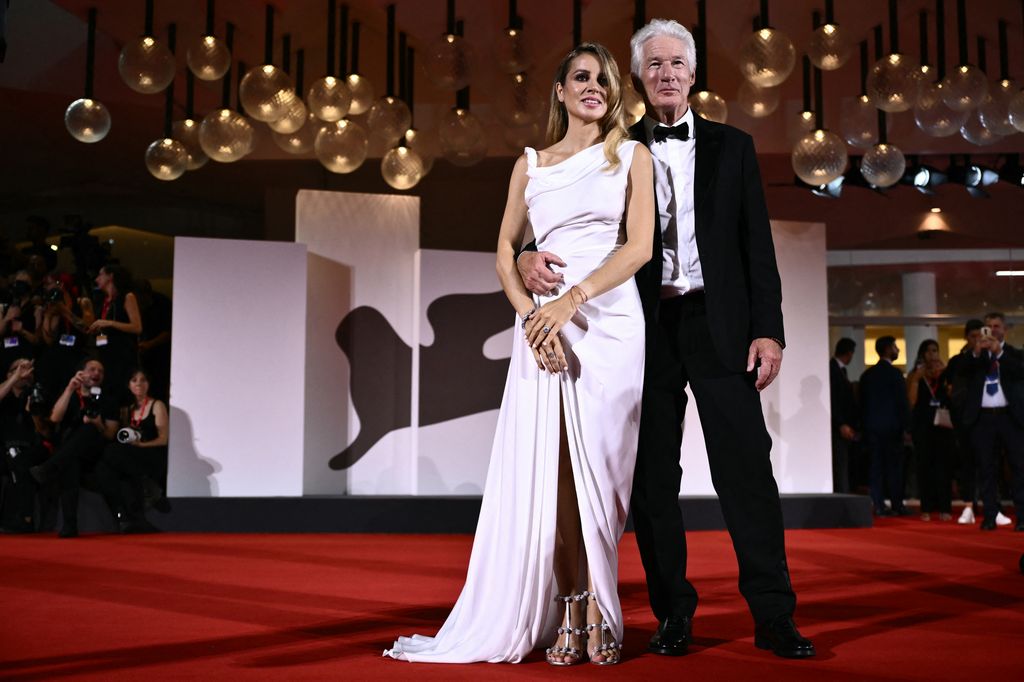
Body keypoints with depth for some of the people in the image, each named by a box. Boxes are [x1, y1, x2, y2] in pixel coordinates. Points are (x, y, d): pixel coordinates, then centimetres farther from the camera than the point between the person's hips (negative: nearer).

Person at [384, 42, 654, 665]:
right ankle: (570, 614, 3)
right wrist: (533, 315, -8)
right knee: (548, 471, -3)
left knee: (598, 468, -4)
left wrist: (571, 301, -14)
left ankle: (598, 616, 4)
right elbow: (506, 251, 10)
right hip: (544, 324, 2)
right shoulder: (531, 165, 16)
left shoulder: (631, 156, 9)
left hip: (610, 321, -2)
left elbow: (640, 246, -3)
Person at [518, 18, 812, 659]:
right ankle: (674, 613, 14)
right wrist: (532, 257, -16)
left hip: (719, 324, 0)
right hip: (645, 326, 1)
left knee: (746, 467, -4)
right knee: (653, 475, 4)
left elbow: (758, 244, 7)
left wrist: (768, 329, -2)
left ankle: (775, 615, 2)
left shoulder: (732, 147, 12)